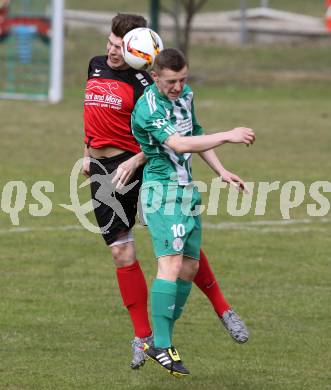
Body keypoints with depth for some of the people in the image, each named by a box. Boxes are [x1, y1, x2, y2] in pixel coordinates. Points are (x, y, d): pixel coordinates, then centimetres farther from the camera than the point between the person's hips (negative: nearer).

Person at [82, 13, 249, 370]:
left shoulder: (142, 84, -11)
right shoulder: (96, 66, 9)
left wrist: (134, 162, -24)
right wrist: (87, 153, 27)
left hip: (137, 166, -5)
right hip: (102, 170, 5)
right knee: (121, 250, 0)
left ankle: (222, 308, 9)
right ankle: (142, 335, 6)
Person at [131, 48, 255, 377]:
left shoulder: (185, 94, 8)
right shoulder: (147, 108, -20)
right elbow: (178, 144, -32)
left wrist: (221, 171, 17)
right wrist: (228, 136, -33)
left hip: (186, 189, 9)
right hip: (161, 189, -9)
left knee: (189, 268, 7)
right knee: (171, 264, -20)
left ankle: (160, 341, 14)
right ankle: (161, 345, -20)